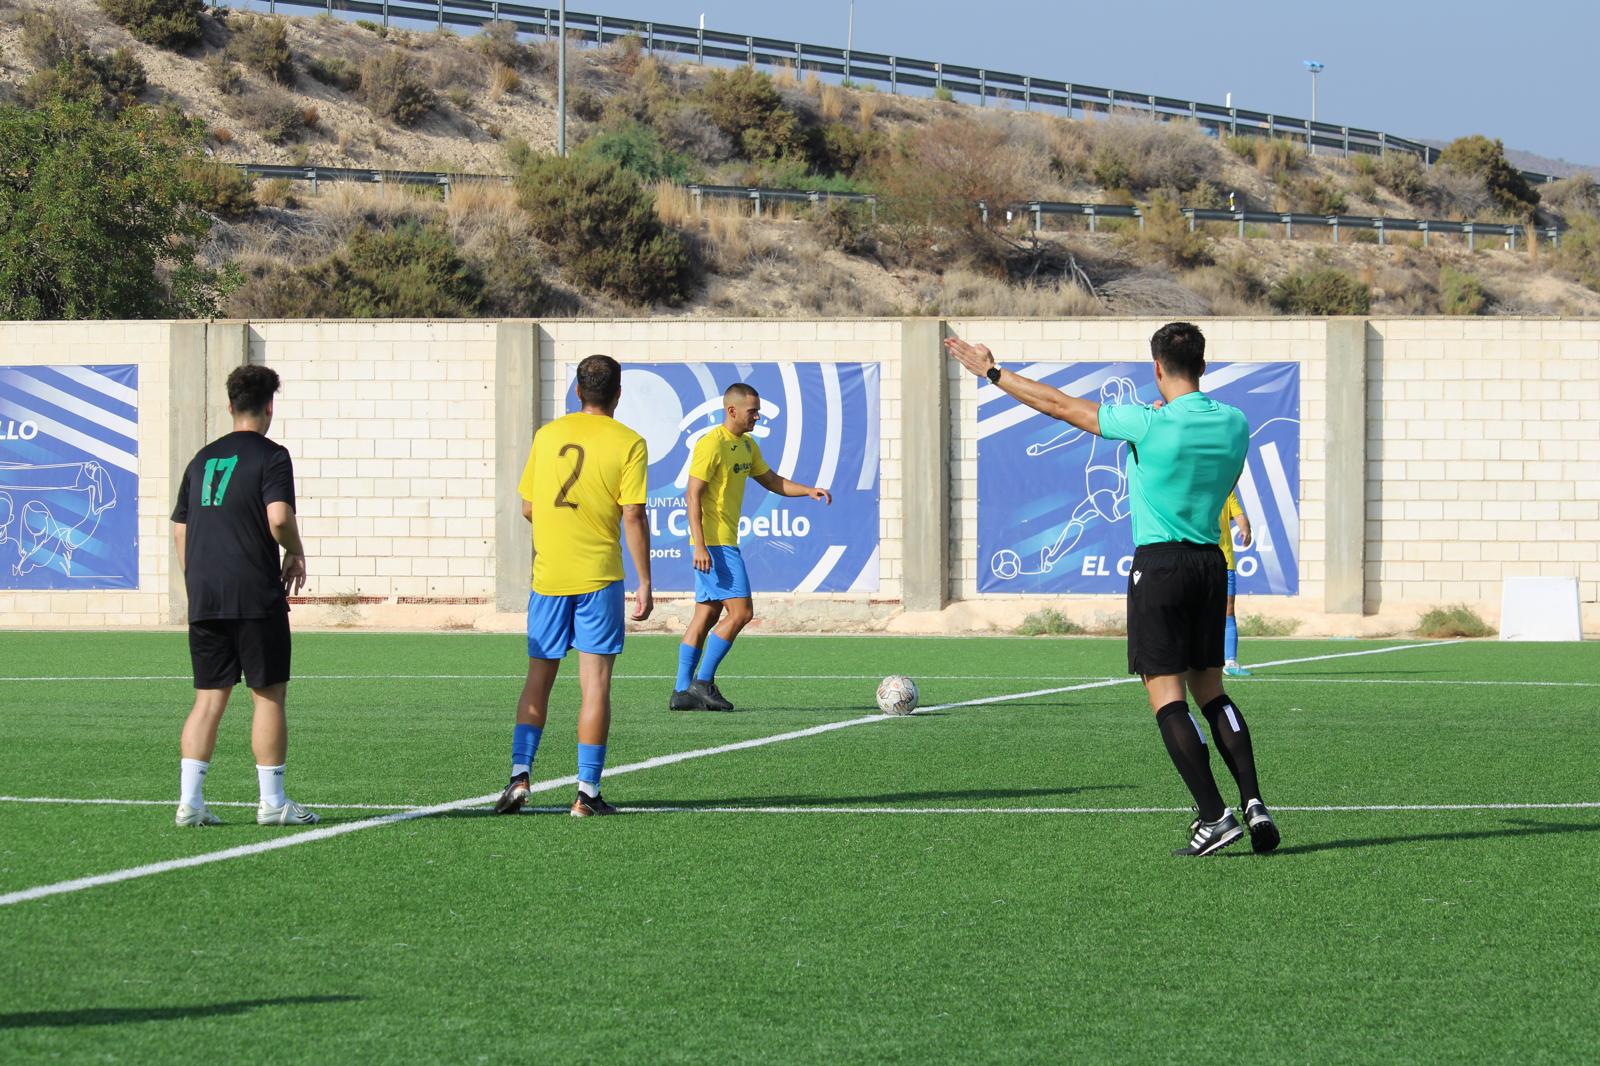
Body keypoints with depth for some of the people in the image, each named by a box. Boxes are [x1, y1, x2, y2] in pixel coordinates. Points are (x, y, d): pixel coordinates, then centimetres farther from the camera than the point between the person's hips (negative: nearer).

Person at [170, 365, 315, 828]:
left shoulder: (203, 459, 14)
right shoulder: (270, 456, -5)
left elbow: (180, 529, 16)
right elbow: (279, 517, -19)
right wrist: (296, 553, 0)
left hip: (203, 597, 6)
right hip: (255, 597, -6)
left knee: (209, 698, 7)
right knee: (269, 695, 2)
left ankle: (190, 800, 1)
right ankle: (272, 802, 3)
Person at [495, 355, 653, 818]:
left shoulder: (547, 435, 6)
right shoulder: (628, 443, -4)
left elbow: (528, 507, 9)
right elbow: (633, 517, -10)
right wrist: (644, 583, -5)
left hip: (547, 574, 3)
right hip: (599, 578, -3)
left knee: (539, 676, 13)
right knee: (595, 682, 0)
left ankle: (520, 772, -1)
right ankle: (587, 792, -1)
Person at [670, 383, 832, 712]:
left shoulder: (747, 445, 15)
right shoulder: (712, 445, -14)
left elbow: (771, 481, 26)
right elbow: (693, 495, -18)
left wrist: (808, 491, 10)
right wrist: (700, 546, -24)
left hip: (725, 542, 10)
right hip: (714, 543, -10)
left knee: (707, 615, 8)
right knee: (740, 611, -10)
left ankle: (682, 691, 9)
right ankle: (702, 682, -6)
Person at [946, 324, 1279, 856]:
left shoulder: (1150, 424, -13)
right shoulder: (1234, 424, 2)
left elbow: (1059, 405, -5)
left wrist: (991, 372, 5)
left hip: (1159, 563, -6)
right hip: (1210, 563, 6)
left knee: (1168, 697, -4)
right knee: (1210, 691, 15)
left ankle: (1214, 815, -13)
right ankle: (1252, 802, 2)